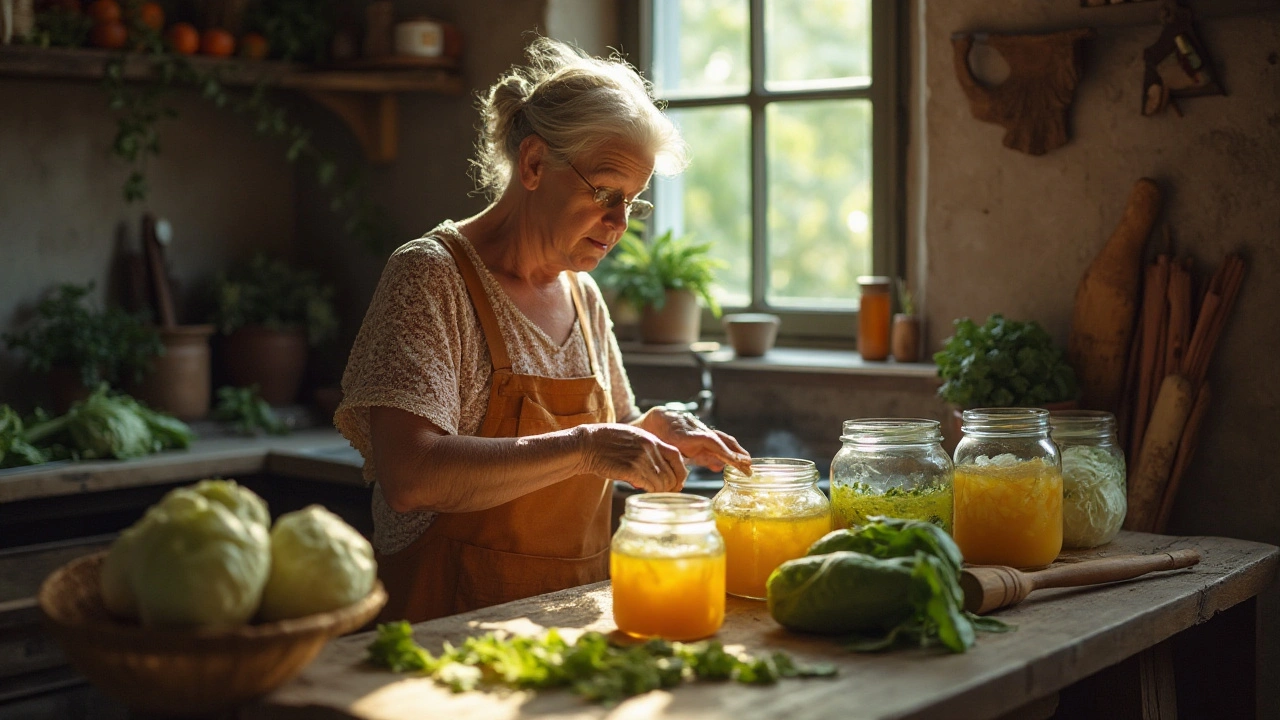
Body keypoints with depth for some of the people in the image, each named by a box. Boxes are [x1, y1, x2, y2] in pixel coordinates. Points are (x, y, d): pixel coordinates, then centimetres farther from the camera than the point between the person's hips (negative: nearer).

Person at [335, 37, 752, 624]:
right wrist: (584, 448, -24)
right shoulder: (431, 275, -9)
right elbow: (407, 476, -22)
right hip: (454, 620, -7)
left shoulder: (583, 294, 13)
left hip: (573, 617, 7)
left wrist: (652, 434, 4)